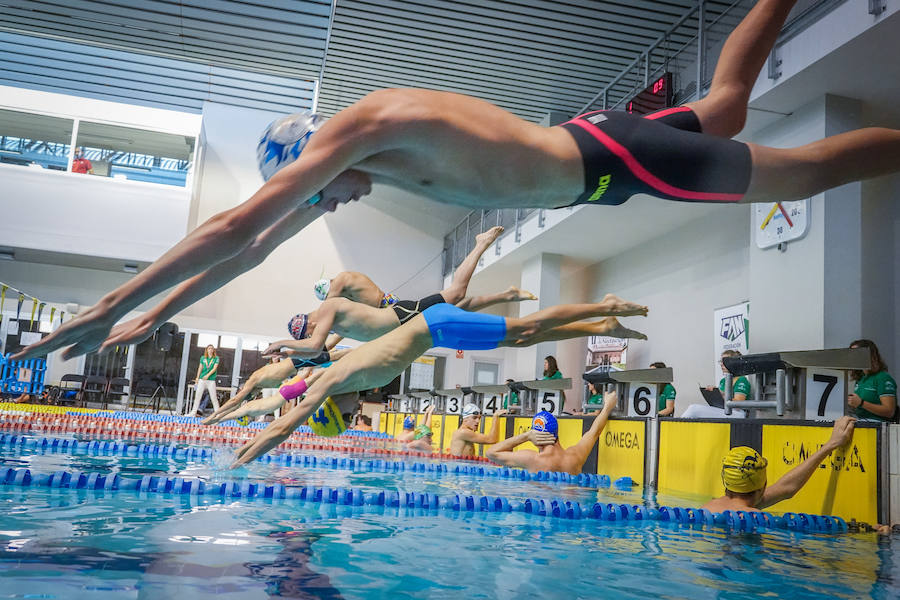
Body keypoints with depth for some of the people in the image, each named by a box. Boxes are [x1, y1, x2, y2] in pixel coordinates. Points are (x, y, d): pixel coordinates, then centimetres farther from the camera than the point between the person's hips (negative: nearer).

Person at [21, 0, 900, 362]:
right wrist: (150, 319, 2)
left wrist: (109, 306, -29)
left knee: (802, 173, 7)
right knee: (720, 110, 31)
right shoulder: (356, 147, -2)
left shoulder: (360, 127, -29)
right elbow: (256, 246, 2)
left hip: (615, 160, -8)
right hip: (592, 150, 8)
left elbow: (238, 224, -34)